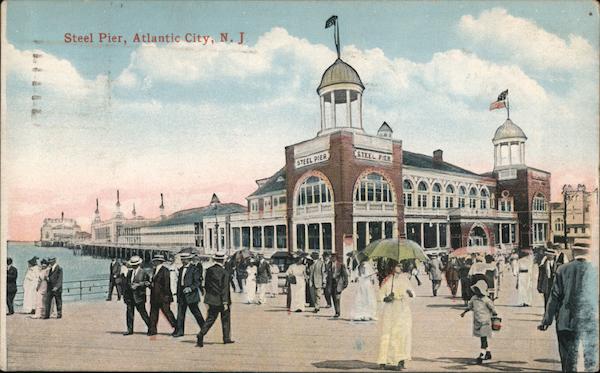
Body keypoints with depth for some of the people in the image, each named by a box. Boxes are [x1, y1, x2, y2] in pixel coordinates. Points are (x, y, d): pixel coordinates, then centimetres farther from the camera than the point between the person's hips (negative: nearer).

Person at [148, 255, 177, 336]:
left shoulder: (165, 270, -11)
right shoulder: (155, 270, 15)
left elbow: (166, 284, -14)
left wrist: (166, 295, -16)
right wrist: (151, 284, 0)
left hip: (163, 296, -8)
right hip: (155, 296, 9)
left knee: (167, 312, -4)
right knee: (153, 312, 9)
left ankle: (176, 328, 5)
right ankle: (152, 330, 15)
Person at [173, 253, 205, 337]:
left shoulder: (194, 269, -8)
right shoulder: (181, 269, 14)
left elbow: (198, 282, -11)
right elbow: (179, 282, 18)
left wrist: (190, 288, -24)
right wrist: (178, 295, 15)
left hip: (191, 295, -7)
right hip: (182, 295, 7)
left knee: (196, 313, 2)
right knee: (180, 313, 3)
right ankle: (179, 331, 7)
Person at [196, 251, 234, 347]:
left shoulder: (209, 270, 1)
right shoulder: (224, 272, -15)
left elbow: (206, 285, 8)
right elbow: (224, 288, -17)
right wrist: (225, 302, -15)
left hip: (212, 300, 4)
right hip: (222, 300, -4)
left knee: (210, 319, 8)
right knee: (225, 319, 13)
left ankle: (200, 335, -9)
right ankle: (226, 338, 22)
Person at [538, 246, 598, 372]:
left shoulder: (563, 270, -4)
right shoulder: (596, 270, -4)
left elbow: (554, 297, -3)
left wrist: (547, 320, 3)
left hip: (567, 321, 0)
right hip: (592, 320, 0)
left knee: (568, 357, 8)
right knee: (591, 356, 13)